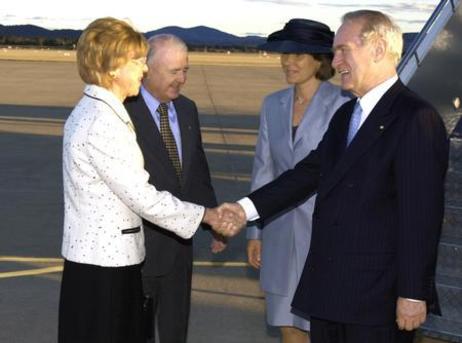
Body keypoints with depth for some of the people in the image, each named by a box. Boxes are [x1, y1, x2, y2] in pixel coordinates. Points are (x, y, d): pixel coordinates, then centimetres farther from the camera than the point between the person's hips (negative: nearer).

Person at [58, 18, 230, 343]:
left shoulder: (92, 112, 12)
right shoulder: (101, 122, -19)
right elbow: (141, 197, -18)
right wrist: (203, 215, -8)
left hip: (108, 256, 9)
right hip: (103, 262, -9)